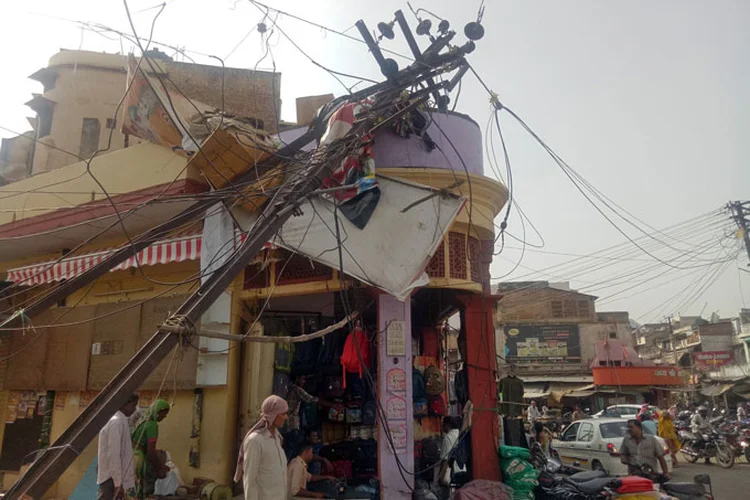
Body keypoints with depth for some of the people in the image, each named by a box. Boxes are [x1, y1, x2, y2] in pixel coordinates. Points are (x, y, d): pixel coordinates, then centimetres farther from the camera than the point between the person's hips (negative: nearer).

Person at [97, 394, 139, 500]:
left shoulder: (121, 421, 13)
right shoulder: (116, 422, -14)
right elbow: (113, 454, -20)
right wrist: (118, 483, -21)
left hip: (114, 477, 9)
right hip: (111, 479, -9)